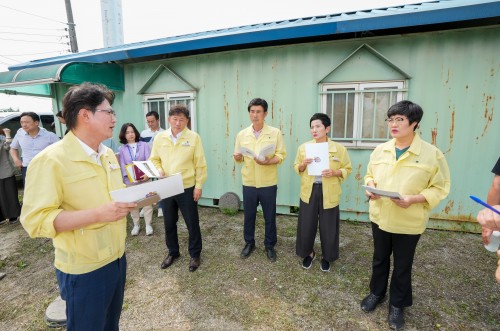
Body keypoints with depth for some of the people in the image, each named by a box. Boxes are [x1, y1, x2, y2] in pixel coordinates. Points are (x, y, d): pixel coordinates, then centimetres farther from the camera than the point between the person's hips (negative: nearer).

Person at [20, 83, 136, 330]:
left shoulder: (108, 155, 6)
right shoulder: (50, 160, -20)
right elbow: (35, 220, -23)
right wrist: (98, 214, -33)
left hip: (117, 257, 7)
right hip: (84, 270, -7)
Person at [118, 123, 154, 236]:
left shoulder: (144, 145, 1)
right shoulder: (122, 149, 3)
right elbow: (122, 165, -1)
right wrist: (131, 176, -17)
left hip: (144, 178, -1)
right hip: (129, 180, 1)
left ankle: (148, 224, 15)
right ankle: (136, 225, 24)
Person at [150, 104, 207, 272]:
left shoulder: (194, 137, -8)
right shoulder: (159, 137, 1)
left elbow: (200, 164, -7)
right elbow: (154, 159, 11)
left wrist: (199, 185, -9)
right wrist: (159, 170, -9)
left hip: (187, 188, -3)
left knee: (192, 223, 8)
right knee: (169, 223, 17)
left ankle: (195, 255, 28)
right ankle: (172, 252, 38)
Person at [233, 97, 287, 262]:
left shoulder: (275, 133, -4)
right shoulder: (242, 134, 4)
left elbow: (281, 155, -4)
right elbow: (240, 158, 8)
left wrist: (268, 161, -22)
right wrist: (237, 157, -15)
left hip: (268, 183, -2)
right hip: (248, 183, 2)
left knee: (269, 216, 10)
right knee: (248, 215, 14)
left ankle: (270, 245, 30)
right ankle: (249, 243, 35)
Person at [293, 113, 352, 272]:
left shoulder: (339, 149, -5)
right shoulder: (303, 147, 1)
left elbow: (347, 169, 3)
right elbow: (296, 168, 9)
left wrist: (334, 172, -17)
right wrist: (303, 165, -14)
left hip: (328, 193, -1)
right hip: (309, 191, 2)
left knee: (328, 227, 9)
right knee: (307, 225, 10)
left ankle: (326, 256, 33)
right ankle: (308, 253, 35)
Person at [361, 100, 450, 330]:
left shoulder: (432, 154, -12)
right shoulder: (380, 150, 0)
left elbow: (439, 188, -10)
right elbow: (370, 175, 12)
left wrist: (413, 199, -24)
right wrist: (370, 187, -10)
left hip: (409, 223, -3)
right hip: (380, 217, 4)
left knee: (402, 266, 15)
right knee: (379, 259, 21)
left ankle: (397, 304, 37)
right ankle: (376, 292, 44)